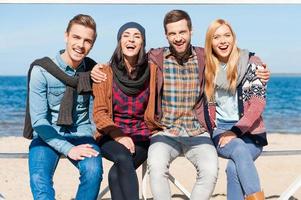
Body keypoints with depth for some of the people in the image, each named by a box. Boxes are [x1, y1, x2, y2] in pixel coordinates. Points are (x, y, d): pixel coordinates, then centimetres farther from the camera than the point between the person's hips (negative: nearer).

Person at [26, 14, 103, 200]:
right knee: (39, 179, -32)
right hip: (48, 136, -2)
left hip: (81, 135, 2)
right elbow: (38, 120, -11)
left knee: (93, 170, -30)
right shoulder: (41, 71, -8)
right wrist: (68, 148, -21)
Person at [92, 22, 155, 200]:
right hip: (111, 135, 0)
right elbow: (99, 113, -1)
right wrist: (118, 136, -16)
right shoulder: (105, 73, 1)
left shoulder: (150, 71, 3)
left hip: (141, 135, 0)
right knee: (123, 158, -33)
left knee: (116, 173, -29)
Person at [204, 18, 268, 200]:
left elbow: (258, 103, -7)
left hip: (249, 133, -1)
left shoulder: (251, 64, 0)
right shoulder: (208, 70, 9)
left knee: (234, 168, -32)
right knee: (240, 149, -33)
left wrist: (236, 131, -15)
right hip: (220, 132, 1)